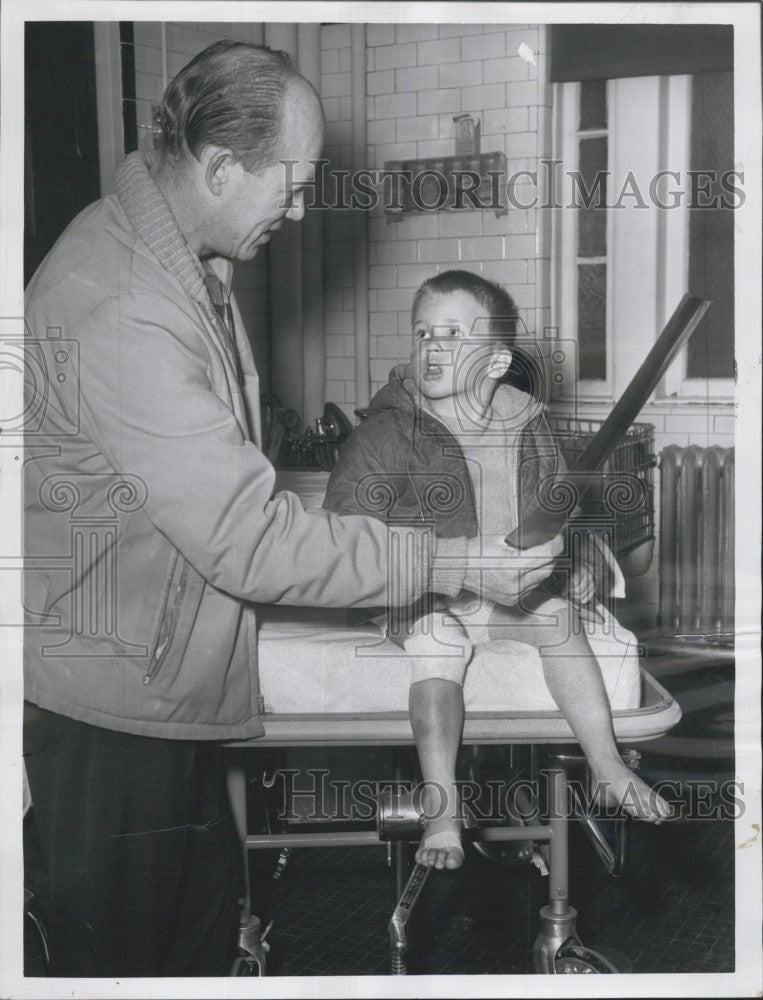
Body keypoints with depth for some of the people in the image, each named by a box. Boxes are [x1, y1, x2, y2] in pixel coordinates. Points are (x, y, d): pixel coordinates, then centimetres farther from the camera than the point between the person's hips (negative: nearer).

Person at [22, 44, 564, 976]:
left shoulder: (174, 252, 5)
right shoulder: (119, 315, -30)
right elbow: (248, 541, -30)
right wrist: (449, 565, -24)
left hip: (172, 680, 10)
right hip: (111, 706, -9)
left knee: (206, 915, 22)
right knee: (122, 950, 9)